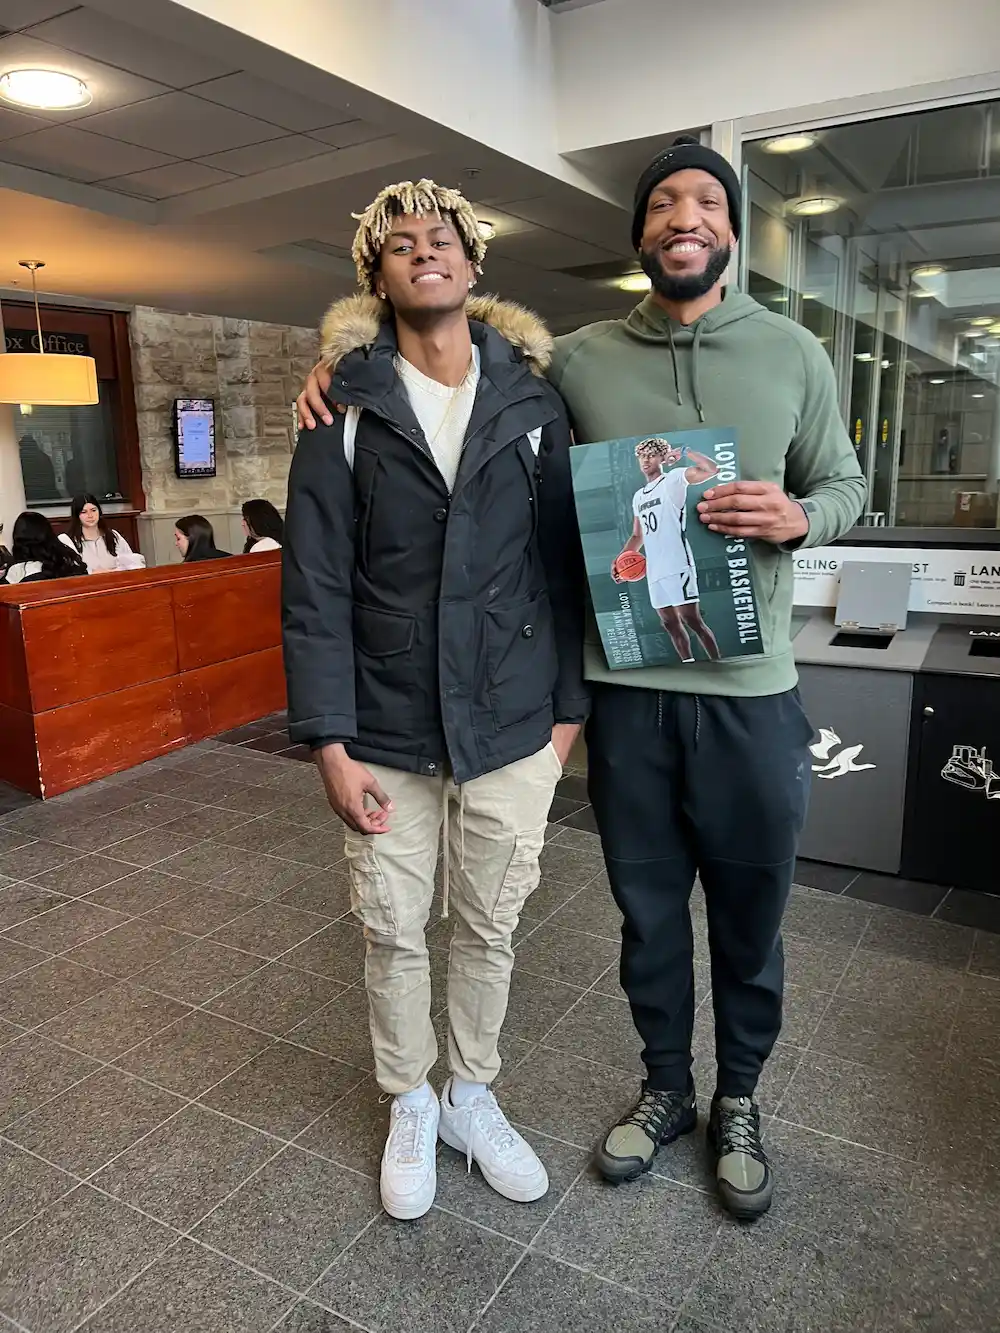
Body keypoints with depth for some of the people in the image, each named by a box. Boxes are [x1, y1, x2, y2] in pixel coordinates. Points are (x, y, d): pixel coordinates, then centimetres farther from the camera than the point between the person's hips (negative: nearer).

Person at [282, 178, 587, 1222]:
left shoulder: (532, 402, 3)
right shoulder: (345, 410, -3)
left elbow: (564, 560, 5)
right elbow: (313, 586, -6)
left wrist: (568, 704, 2)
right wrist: (329, 741, -10)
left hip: (512, 733, 2)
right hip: (387, 737, -1)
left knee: (488, 929, 15)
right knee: (392, 934, 13)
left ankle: (473, 1097, 40)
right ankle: (410, 1106, 38)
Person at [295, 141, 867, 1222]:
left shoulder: (793, 353, 3)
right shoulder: (576, 360, 2)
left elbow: (846, 486, 9)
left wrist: (797, 516, -14)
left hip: (749, 692, 0)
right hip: (624, 689, 1)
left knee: (748, 916, 14)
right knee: (648, 909, 16)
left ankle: (737, 1100, 40)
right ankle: (665, 1089, 41)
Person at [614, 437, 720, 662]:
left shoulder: (674, 478, -2)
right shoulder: (638, 496, 20)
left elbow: (711, 469, -17)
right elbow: (637, 536, 27)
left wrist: (685, 452, -11)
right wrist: (619, 560, 15)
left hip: (677, 566, -8)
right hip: (654, 570, 8)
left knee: (692, 620, -9)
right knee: (670, 624, 11)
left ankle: (717, 664, 0)